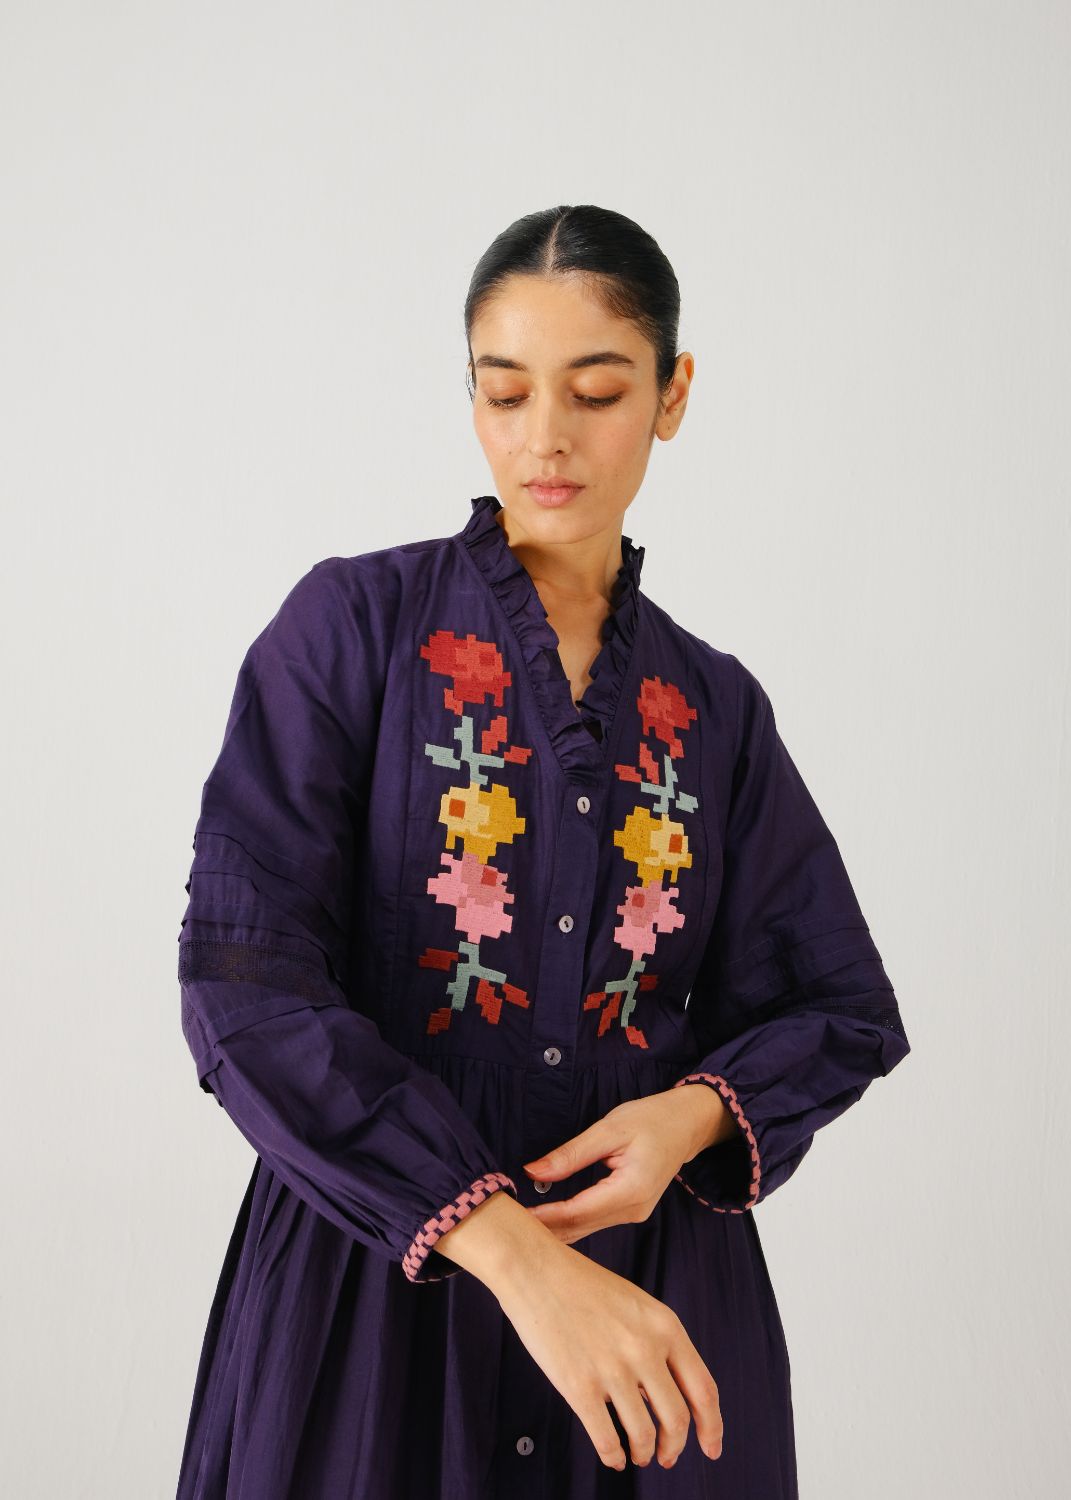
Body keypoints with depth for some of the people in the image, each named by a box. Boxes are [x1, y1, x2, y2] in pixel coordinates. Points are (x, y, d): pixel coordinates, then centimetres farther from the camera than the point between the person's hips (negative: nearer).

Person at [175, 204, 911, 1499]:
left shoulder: (716, 708, 5)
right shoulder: (355, 625, -6)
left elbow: (839, 1012, 9)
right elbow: (246, 985, -16)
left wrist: (692, 1116, -13)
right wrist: (514, 1251, -25)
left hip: (655, 1283, 3)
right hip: (373, 1271, -3)